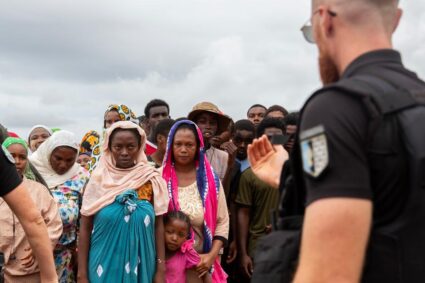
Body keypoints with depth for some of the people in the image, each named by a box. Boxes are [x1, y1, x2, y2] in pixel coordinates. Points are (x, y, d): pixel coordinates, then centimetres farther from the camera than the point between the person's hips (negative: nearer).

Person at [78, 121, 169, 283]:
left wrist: (161, 269, -2)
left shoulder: (151, 179, -2)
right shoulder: (98, 179, -3)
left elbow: (158, 225, 1)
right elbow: (85, 228, -1)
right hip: (104, 265, -1)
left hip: (141, 266, 1)